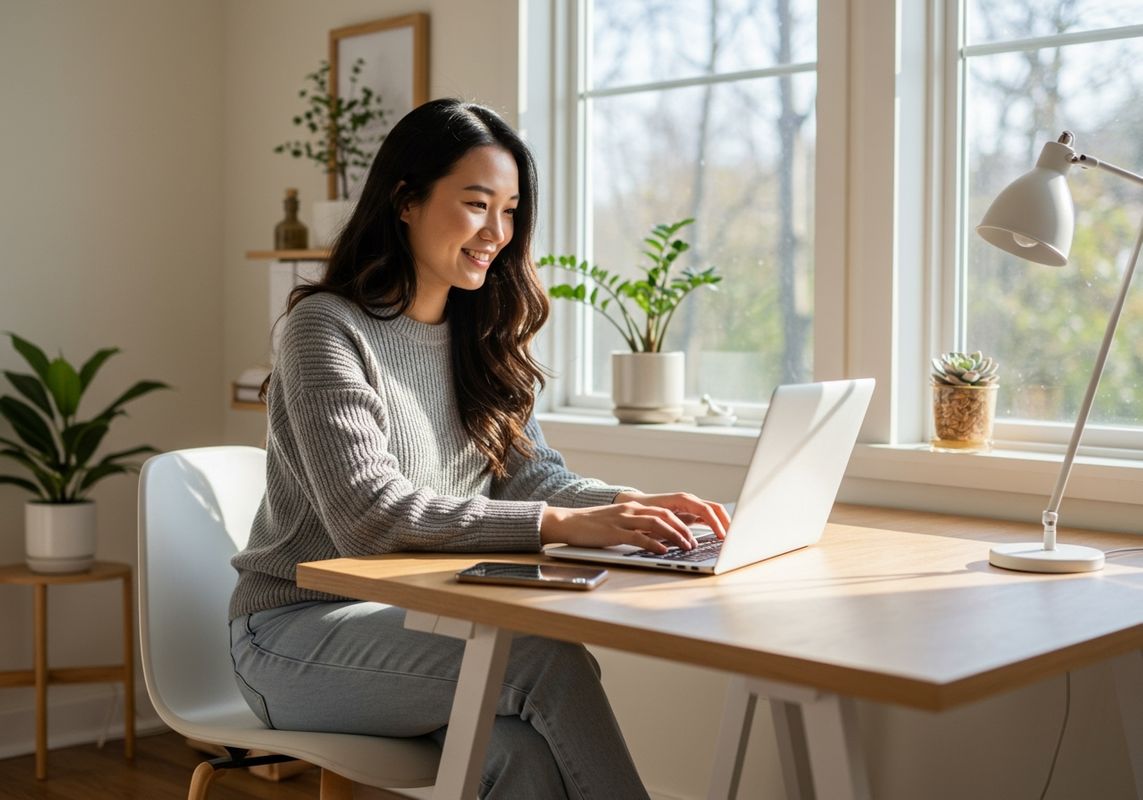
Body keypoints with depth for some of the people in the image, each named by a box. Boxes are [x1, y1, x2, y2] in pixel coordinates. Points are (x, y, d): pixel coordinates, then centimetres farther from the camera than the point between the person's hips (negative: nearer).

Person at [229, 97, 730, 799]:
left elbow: (529, 475, 8)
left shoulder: (482, 340, 10)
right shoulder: (327, 326, -13)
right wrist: (561, 525, -30)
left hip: (420, 622, 5)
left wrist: (632, 504, -14)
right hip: (300, 629, -5)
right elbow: (369, 515, -24)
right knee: (547, 658, -29)